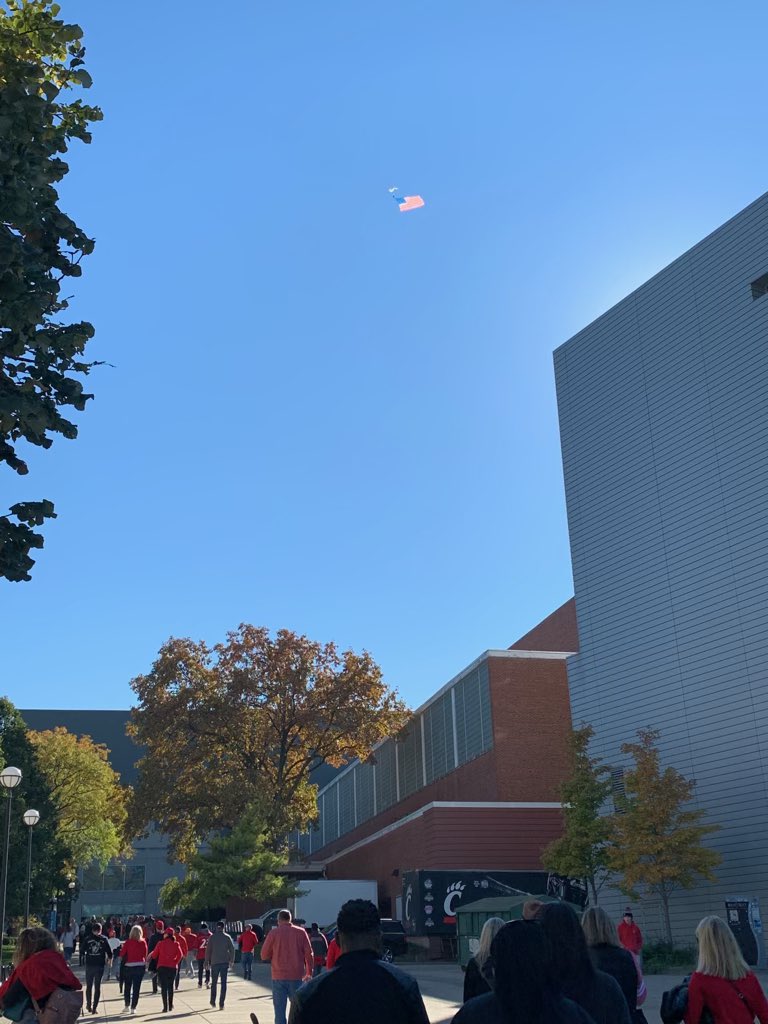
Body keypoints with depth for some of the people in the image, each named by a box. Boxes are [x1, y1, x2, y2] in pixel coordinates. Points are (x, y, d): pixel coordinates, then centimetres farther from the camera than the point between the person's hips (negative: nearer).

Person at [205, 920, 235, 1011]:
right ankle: (221, 1003, -2)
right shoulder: (227, 937, 2)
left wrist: (207, 961, 7)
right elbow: (232, 949, 1)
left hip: (215, 962, 0)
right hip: (225, 962, 0)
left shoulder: (212, 937, 0)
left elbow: (208, 950, -1)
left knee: (214, 982, 15)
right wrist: (231, 961, 10)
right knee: (223, 983, 2)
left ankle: (213, 1001, 19)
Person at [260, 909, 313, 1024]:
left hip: (279, 977, -1)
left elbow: (264, 955, 1)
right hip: (297, 976, 1)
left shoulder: (274, 933, -3)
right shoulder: (301, 932, 0)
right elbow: (309, 953, -1)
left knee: (279, 1010, 5)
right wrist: (309, 972, 9)